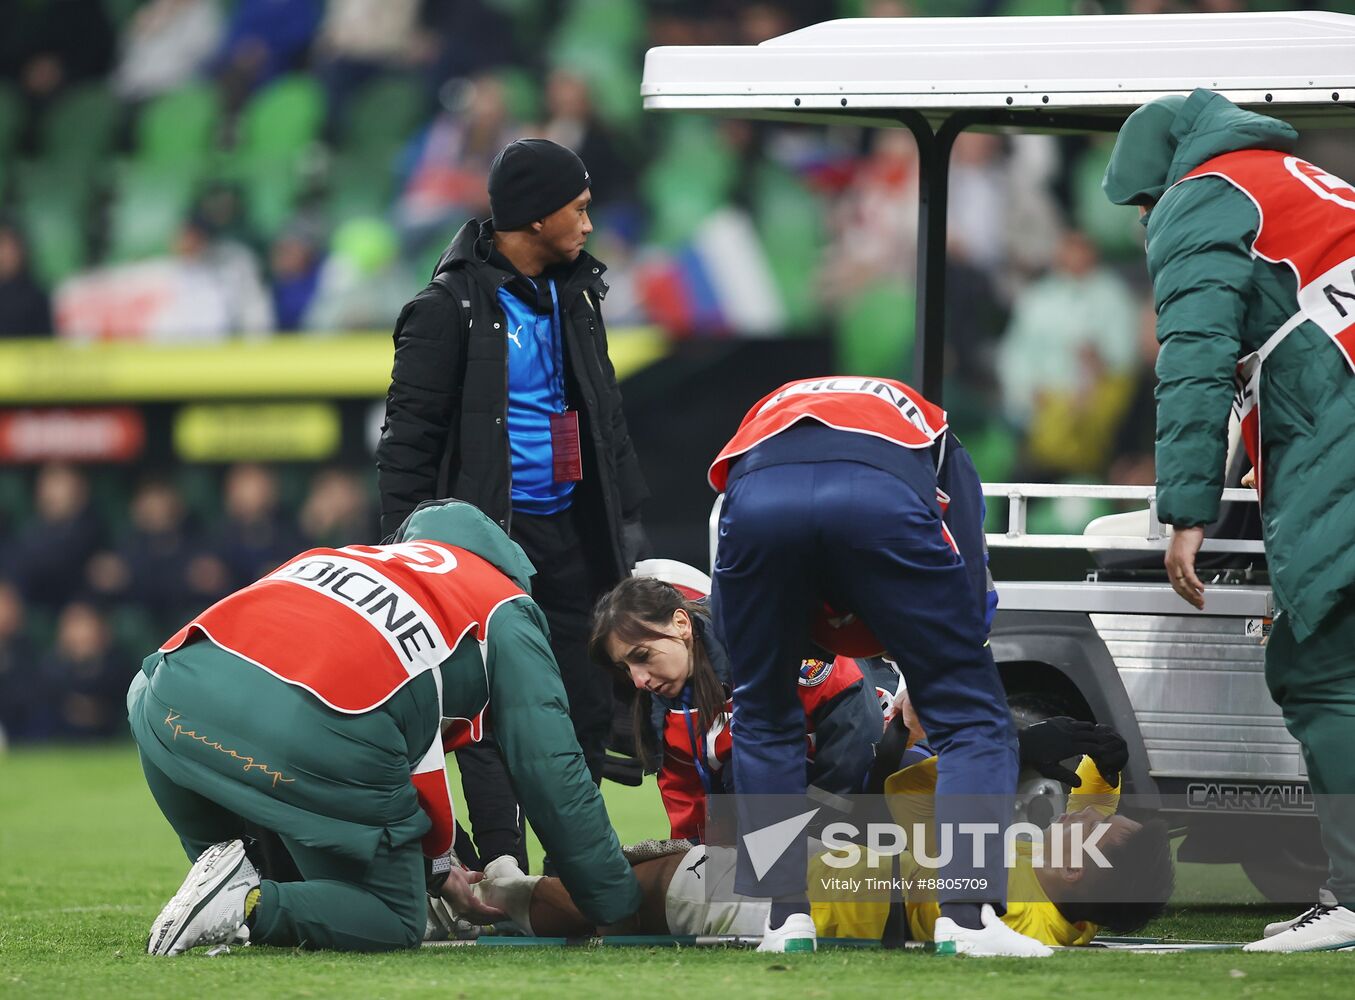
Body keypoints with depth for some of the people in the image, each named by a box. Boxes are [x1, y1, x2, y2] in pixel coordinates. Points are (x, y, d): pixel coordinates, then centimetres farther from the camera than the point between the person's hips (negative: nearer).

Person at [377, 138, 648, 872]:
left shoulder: (575, 294, 12)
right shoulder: (453, 307, -10)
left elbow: (604, 414, 21)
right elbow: (408, 439, -10)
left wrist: (626, 516, 16)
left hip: (571, 530, 7)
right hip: (493, 535, -7)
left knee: (590, 702, 6)